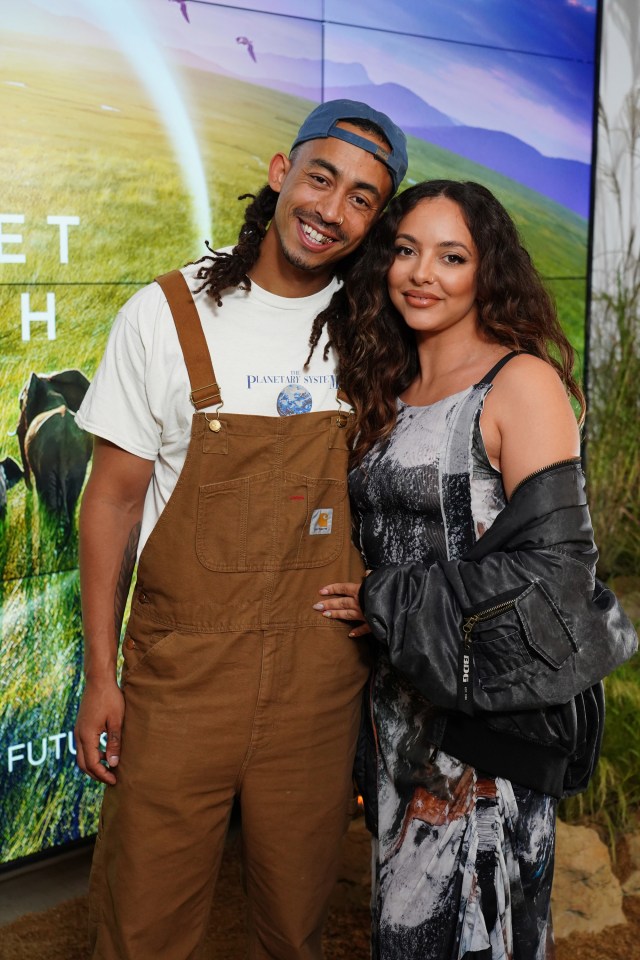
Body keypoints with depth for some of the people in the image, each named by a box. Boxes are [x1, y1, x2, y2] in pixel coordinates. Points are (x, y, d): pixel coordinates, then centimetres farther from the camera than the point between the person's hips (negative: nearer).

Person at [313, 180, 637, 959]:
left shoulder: (521, 381, -12)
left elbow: (552, 564, -18)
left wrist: (388, 606, -13)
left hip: (489, 709, -7)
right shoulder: (390, 392, 10)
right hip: (403, 703, 7)